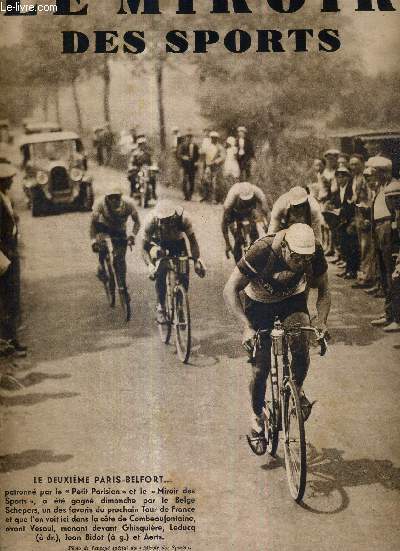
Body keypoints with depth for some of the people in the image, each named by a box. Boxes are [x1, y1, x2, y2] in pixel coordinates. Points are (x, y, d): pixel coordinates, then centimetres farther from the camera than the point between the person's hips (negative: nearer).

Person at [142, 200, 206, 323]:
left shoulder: (182, 219, -34)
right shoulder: (151, 221, -33)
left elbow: (192, 240, -24)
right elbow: (145, 246, -27)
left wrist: (197, 261, -34)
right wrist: (150, 265, -41)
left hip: (178, 243, 1)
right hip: (159, 243, -1)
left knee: (184, 275, -14)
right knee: (160, 274, -21)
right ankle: (160, 308, -6)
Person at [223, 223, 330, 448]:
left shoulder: (315, 252, -26)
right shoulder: (262, 251, -36)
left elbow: (324, 290, -11)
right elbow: (230, 290, -31)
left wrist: (322, 322, -28)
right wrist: (246, 326, -41)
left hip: (293, 299, 2)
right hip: (259, 302, -2)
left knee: (301, 344, -28)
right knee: (261, 367, -4)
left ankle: (297, 389, 2)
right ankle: (257, 417, 21)